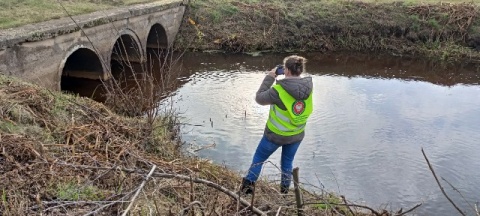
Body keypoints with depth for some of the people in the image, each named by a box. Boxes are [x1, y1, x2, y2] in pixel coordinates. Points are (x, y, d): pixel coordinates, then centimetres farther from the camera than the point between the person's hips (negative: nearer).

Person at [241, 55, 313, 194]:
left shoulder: (279, 90, -29)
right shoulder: (308, 86, -14)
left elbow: (259, 98, -14)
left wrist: (269, 78, -10)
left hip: (276, 135, -4)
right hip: (297, 135, 4)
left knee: (258, 158, 18)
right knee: (287, 162, 25)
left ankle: (248, 186, 27)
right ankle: (284, 191, 37)